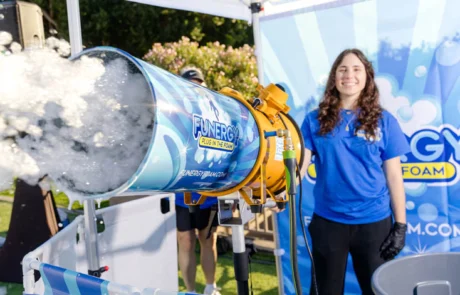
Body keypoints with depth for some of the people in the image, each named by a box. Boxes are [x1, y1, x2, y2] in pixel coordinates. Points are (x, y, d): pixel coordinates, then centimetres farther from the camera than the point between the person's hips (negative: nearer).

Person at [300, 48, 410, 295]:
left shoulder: (384, 121, 0)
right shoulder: (315, 120, -1)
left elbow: (393, 176, 1)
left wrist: (401, 225, -2)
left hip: (374, 221, 1)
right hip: (328, 221, 0)